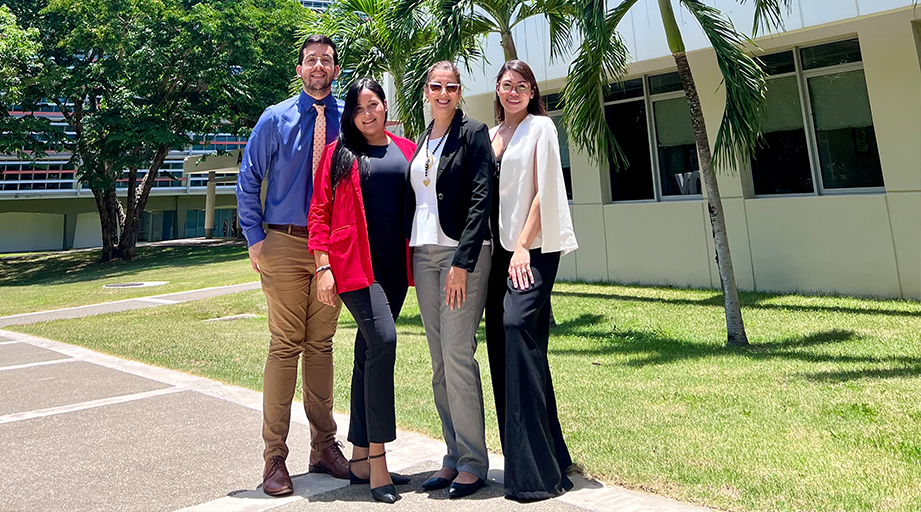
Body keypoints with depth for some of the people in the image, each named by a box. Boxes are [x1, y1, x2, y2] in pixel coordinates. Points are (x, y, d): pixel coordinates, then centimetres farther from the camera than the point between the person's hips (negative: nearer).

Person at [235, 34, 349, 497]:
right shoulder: (275, 119, 4)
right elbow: (248, 179, 6)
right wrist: (255, 239, -2)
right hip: (285, 244, -2)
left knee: (322, 345, 9)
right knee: (285, 346, -3)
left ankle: (324, 447, 19)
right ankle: (275, 458, 5)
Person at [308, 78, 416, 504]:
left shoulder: (406, 150, 14)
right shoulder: (338, 153, 4)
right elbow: (319, 212, 1)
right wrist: (323, 266, -8)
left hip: (394, 264, 4)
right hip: (353, 261, -4)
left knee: (369, 353, 9)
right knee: (383, 340, -20)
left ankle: (360, 459, 18)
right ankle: (378, 461, -13)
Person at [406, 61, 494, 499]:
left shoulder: (473, 134, -2)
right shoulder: (422, 141, 17)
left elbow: (481, 200, -11)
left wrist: (463, 261, -18)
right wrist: (410, 257, 10)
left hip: (463, 253, -7)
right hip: (424, 253, 7)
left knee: (457, 354, -10)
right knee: (439, 361, 6)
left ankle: (473, 462, 2)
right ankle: (454, 457, 15)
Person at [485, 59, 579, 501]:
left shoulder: (540, 127, 1)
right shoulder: (492, 136, 19)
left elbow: (543, 191, -7)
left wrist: (523, 246, -15)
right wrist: (493, 246, 9)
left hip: (534, 248, -7)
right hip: (499, 248, 7)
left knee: (518, 325, -20)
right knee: (500, 337, 3)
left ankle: (536, 471, -16)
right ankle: (521, 457, 14)